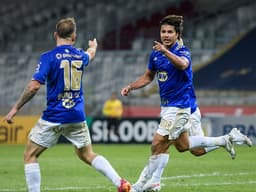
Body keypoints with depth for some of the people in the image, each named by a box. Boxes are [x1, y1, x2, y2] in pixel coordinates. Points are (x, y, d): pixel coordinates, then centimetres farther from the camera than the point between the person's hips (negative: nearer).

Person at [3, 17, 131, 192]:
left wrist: (16, 108, -9)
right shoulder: (80, 55, 7)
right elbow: (90, 54, 34)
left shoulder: (48, 57, -10)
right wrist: (93, 46, 58)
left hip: (54, 117, -5)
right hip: (77, 116, 5)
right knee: (87, 155, 18)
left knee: (30, 155, 7)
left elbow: (34, 86, -18)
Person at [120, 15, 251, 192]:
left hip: (179, 107, -9)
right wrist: (130, 87, 5)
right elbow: (148, 77, 20)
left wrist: (166, 51, -58)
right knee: (183, 145, 20)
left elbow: (182, 64, -42)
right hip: (167, 106, 9)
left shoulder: (183, 52, -17)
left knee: (158, 145, -11)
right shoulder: (156, 54, 5)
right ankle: (225, 140, 32)